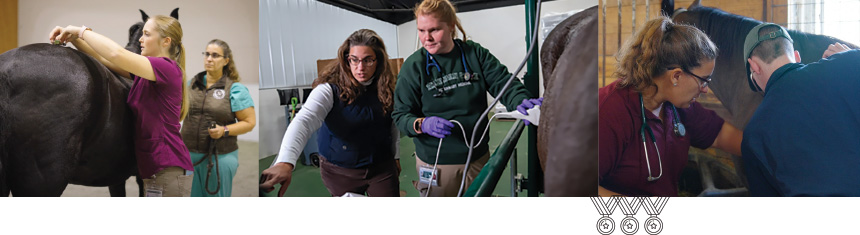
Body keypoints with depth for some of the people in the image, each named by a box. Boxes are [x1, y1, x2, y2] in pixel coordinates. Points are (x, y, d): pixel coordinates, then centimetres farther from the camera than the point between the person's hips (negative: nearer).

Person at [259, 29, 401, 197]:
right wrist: (285, 162, -52)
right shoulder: (330, 90, -20)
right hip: (340, 172, -2)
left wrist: (395, 156, 16)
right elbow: (303, 121, -36)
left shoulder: (386, 88, -6)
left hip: (382, 168, 2)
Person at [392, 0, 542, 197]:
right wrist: (422, 124, -29)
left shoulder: (476, 54, -2)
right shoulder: (413, 66, -7)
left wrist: (522, 101, -30)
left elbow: (503, 83, -8)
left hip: (478, 158, 3)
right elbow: (401, 115, -7)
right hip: (435, 164, -2)